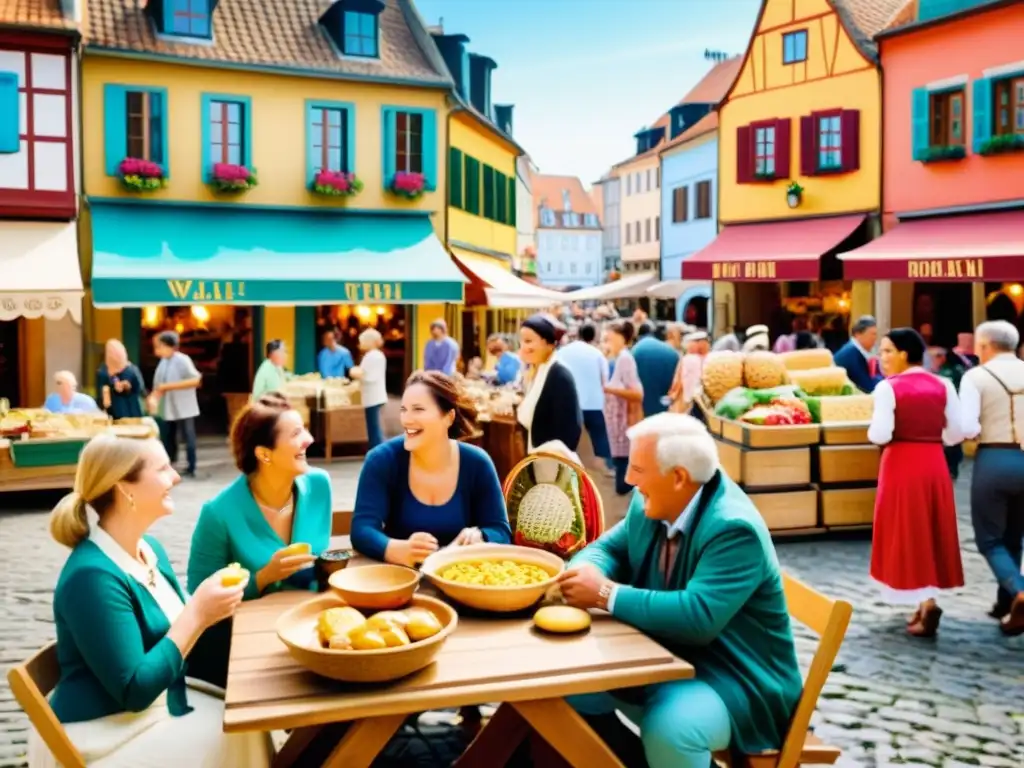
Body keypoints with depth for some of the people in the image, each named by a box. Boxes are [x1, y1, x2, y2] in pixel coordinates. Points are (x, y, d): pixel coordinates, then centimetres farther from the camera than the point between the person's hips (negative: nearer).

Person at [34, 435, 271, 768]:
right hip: (104, 735, -8)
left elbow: (172, 628, 11)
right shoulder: (93, 575, -24)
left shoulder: (149, 548, 3)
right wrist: (197, 615, -23)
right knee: (235, 738, -11)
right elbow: (134, 690, -24)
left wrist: (209, 608, -9)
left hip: (160, 702, 8)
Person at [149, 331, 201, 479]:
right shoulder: (163, 362, 8)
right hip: (167, 410, 7)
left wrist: (169, 386, -22)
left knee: (188, 438, 2)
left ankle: (191, 468, 10)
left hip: (183, 409, -7)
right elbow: (159, 384, 13)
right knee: (167, 439, 12)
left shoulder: (182, 360, -14)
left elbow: (196, 380, -22)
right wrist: (153, 397, -7)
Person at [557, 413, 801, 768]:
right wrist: (588, 572, -17)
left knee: (669, 726, -35)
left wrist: (606, 595, -30)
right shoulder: (650, 505, -3)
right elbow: (610, 547, 8)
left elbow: (698, 617, -35)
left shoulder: (734, 529, -27)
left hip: (733, 678, -7)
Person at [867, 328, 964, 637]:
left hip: (902, 465, -5)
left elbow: (880, 435, -16)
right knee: (933, 531, 15)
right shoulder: (943, 385, 5)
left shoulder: (888, 387, -10)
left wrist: (872, 429, 5)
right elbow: (956, 433, 2)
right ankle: (925, 601, 21)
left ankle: (926, 602, -8)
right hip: (934, 463, 5)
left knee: (908, 533, 3)